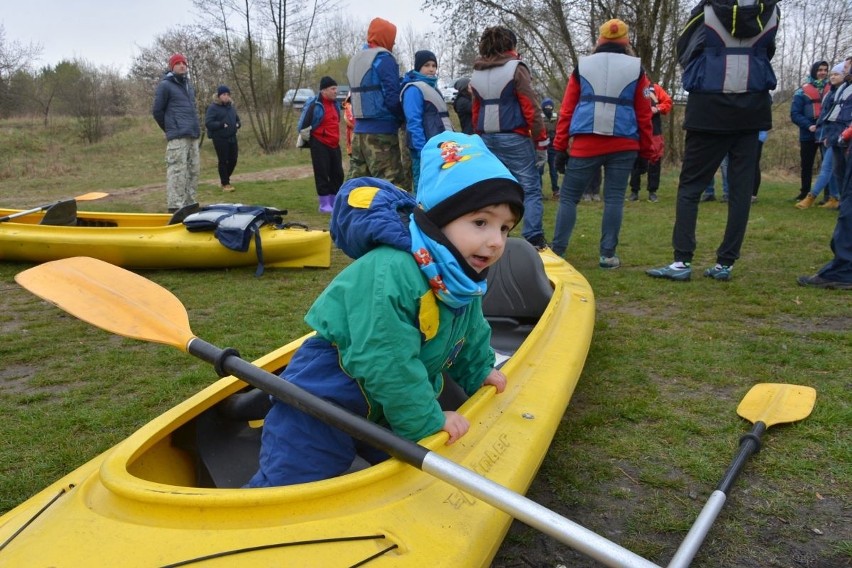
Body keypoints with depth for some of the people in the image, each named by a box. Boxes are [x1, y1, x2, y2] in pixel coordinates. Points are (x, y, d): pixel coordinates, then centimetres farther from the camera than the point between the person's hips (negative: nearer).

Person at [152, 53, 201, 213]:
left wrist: (194, 127, 17)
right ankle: (175, 208, -14)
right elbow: (157, 111, 0)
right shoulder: (165, 85, -1)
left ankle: (190, 204, 17)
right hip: (177, 137, -8)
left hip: (193, 136, 8)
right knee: (177, 172, -13)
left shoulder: (189, 86, 21)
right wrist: (171, 129, 7)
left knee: (193, 171, 9)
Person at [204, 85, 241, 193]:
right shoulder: (213, 107, -8)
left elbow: (237, 119, 26)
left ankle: (225, 179, 27)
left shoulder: (231, 106, 13)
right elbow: (208, 123, -15)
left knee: (233, 160, 8)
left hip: (232, 137, 7)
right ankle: (225, 183, 9)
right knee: (223, 161, -1)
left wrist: (237, 124, 3)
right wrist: (221, 125, -25)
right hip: (220, 139, -6)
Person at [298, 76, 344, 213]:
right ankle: (324, 204, 0)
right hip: (319, 145, -7)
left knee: (337, 173, 7)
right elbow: (303, 125, -9)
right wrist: (305, 141, -3)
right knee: (322, 174, -5)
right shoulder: (314, 105, -13)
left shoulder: (335, 104, 11)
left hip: (334, 145, 7)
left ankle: (334, 202, 17)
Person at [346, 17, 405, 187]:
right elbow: (392, 98, -15)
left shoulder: (355, 59, 17)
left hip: (359, 130, 8)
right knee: (393, 186, -8)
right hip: (381, 132, -8)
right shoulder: (383, 58, -8)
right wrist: (403, 117, 2)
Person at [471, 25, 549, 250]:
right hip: (514, 137, -6)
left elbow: (476, 110, 15)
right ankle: (534, 237, -11)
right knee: (530, 188, -4)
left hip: (487, 138, 6)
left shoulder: (476, 74, 13)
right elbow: (531, 107, -10)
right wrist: (541, 138, -6)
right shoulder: (516, 68, -6)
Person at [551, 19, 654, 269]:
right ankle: (608, 255, 4)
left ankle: (556, 252, 2)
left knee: (568, 197, 5)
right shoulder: (636, 68, 8)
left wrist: (561, 148, 6)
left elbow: (566, 110, 4)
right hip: (624, 145, 1)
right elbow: (644, 114, 8)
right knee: (614, 199, 5)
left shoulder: (582, 65, 9)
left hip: (585, 144, 0)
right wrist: (646, 153, 13)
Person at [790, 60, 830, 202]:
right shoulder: (802, 91, 1)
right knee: (806, 165, 9)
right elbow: (794, 114, -5)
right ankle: (804, 194, 20)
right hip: (808, 135, -1)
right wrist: (809, 126, -20)